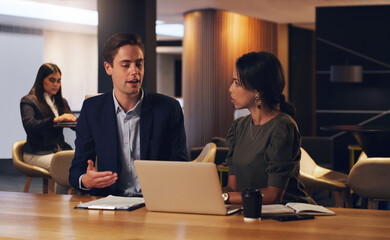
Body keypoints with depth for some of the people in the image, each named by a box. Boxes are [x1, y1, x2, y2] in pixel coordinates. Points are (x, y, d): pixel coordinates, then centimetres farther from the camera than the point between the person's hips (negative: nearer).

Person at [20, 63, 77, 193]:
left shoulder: (61, 102, 22)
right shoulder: (28, 101, 3)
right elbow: (29, 125, -16)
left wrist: (73, 120, -11)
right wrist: (55, 119, -30)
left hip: (60, 150, 5)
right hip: (37, 153, -5)